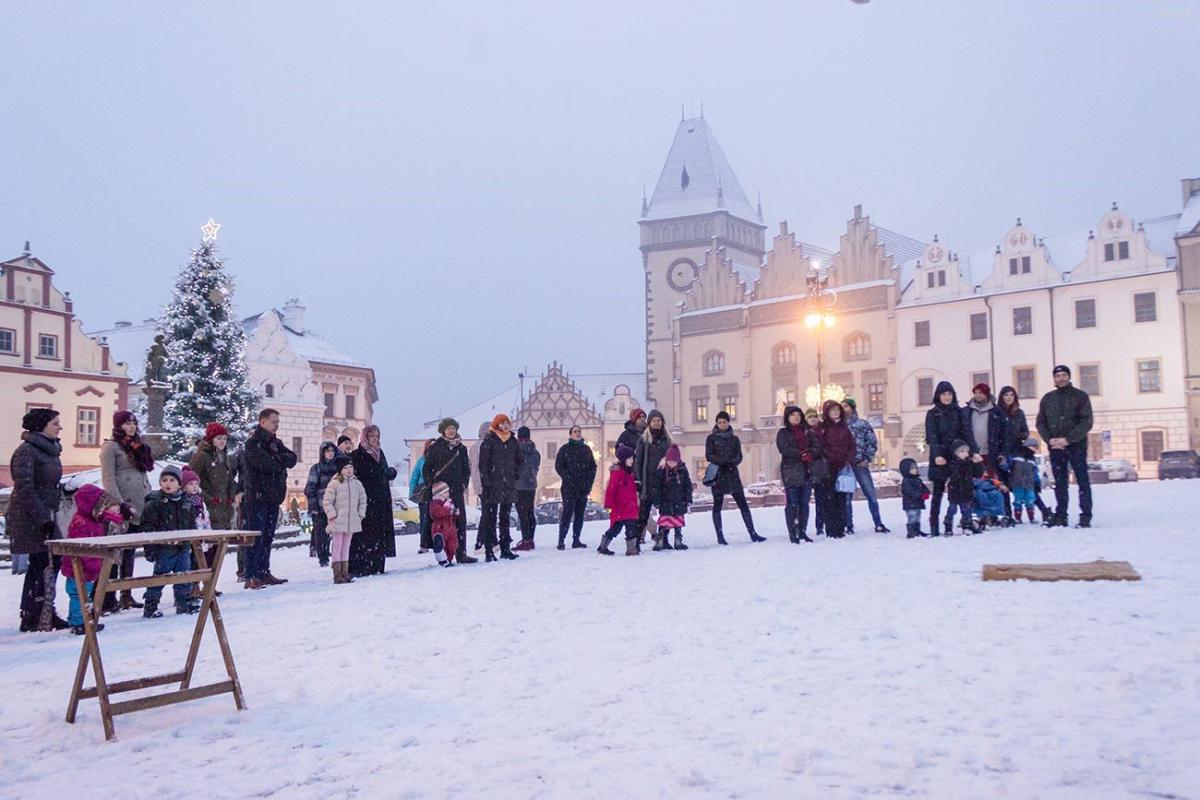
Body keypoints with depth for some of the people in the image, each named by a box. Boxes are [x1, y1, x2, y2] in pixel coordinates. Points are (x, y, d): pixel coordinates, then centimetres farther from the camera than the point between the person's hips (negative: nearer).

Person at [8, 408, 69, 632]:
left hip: (47, 516, 8)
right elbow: (24, 489, -18)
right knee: (40, 564, -5)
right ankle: (31, 619, 5)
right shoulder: (25, 451, -14)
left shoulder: (50, 450, 13)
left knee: (53, 561, 8)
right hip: (31, 520, -8)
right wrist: (43, 518, -20)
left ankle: (45, 612, 18)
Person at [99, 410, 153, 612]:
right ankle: (108, 600, -4)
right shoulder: (111, 447, -4)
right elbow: (108, 479, -12)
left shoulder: (139, 446, 19)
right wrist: (120, 504, -19)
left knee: (129, 552, 13)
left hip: (139, 508, 8)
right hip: (121, 509, -8)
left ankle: (127, 595, 20)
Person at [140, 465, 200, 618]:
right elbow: (147, 527, -10)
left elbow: (192, 524, 17)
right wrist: (150, 548, -13)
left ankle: (186, 602, 22)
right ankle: (150, 605, 9)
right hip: (164, 549, -5)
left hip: (183, 548, 5)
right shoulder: (154, 503, -9)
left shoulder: (186, 502, 7)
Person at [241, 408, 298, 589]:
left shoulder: (275, 442, 17)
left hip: (273, 496, 8)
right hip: (257, 496, -8)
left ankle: (264, 573, 20)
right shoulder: (253, 442, -8)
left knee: (268, 537, 13)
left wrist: (278, 458, -13)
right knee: (256, 537, -9)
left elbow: (292, 459, 4)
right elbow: (265, 463, -21)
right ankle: (251, 576, -7)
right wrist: (280, 462, -2)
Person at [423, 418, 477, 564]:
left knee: (460, 521, -1)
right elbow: (426, 469, 4)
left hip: (457, 491, 3)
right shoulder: (435, 448, 2)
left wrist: (463, 484, 5)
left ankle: (461, 553, 4)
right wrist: (432, 485, -5)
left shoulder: (461, 448, 12)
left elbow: (466, 469, 17)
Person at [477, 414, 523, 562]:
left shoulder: (513, 441, 12)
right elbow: (483, 463, -9)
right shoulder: (488, 441, -5)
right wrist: (486, 483, -14)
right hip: (493, 486, -6)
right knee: (490, 518, -3)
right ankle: (489, 551, -2)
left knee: (505, 517, 11)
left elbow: (519, 460, 23)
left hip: (509, 486, 6)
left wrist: (515, 475, 11)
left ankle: (506, 549, 17)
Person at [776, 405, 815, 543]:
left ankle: (803, 531, 16)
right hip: (791, 472, -4)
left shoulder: (807, 432, 17)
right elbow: (784, 449, -11)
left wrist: (810, 454, -11)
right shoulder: (783, 433, 3)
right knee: (792, 503, -5)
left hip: (806, 471, 4)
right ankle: (792, 533, -2)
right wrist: (801, 455, -17)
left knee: (804, 503, 7)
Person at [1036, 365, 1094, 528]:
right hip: (1055, 447, 3)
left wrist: (1068, 439, -16)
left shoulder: (1080, 396, 0)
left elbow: (1086, 422, -8)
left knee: (1083, 481, -1)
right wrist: (1049, 439, -7)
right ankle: (1060, 516, 13)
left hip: (1076, 445, -3)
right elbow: (1040, 422, 10)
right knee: (1060, 484, 8)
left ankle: (1085, 517, 0)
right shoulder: (1047, 398, 11)